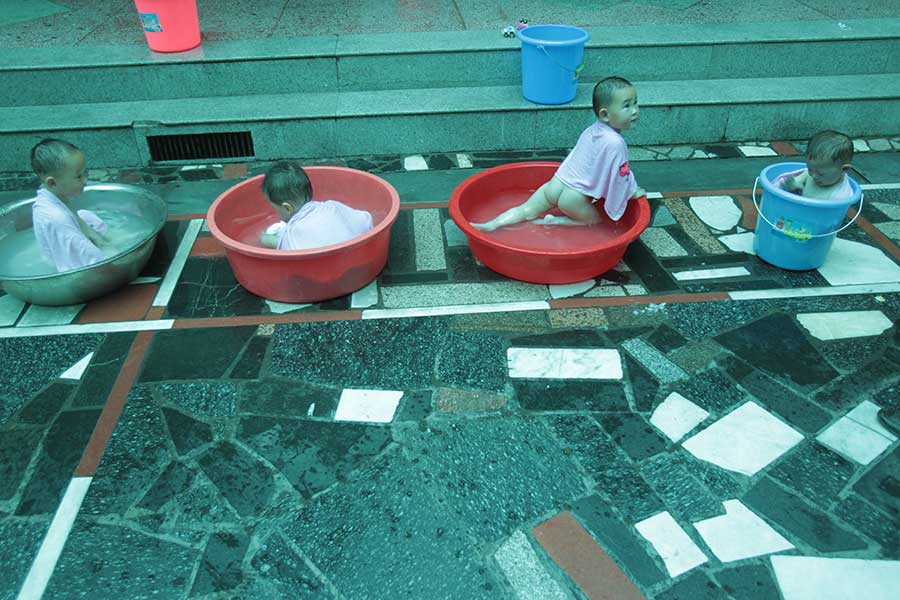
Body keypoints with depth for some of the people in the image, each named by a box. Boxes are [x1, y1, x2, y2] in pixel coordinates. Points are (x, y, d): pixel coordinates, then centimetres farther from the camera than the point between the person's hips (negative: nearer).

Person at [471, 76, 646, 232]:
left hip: (555, 183, 7)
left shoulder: (593, 130, 10)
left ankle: (492, 224, -4)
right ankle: (554, 222, 3)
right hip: (572, 196, -7)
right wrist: (633, 191, 9)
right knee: (595, 220, 15)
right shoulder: (615, 143, -18)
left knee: (526, 211, 9)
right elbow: (621, 176, -11)